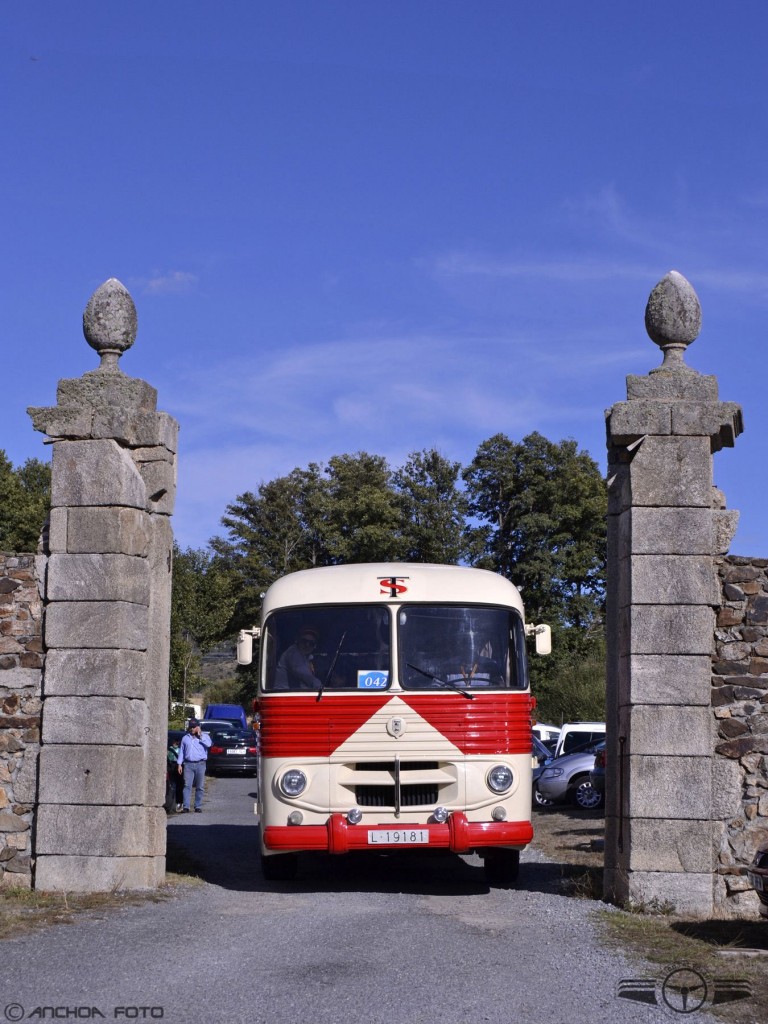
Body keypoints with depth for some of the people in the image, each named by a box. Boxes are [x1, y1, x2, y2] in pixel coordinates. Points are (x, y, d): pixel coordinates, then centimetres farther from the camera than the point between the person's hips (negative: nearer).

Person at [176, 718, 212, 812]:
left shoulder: (204, 736, 9)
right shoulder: (185, 738, 16)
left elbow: (208, 744, -13)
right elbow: (181, 751, 16)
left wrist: (200, 735, -9)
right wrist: (179, 764, 8)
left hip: (200, 764, -1)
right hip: (188, 764, 1)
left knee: (200, 787, 1)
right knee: (187, 786, -8)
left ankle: (198, 807, 7)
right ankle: (185, 807, -11)